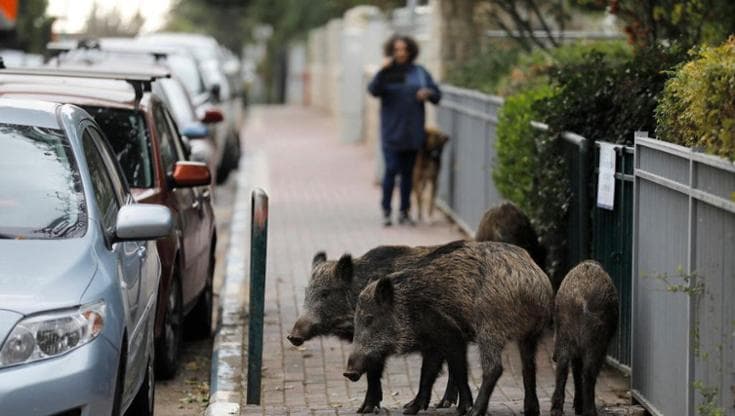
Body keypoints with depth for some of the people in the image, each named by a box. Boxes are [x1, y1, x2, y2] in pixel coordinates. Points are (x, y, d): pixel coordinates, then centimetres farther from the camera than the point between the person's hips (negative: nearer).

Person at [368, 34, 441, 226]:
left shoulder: (419, 72, 9)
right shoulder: (387, 73, 1)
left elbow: (437, 95, 10)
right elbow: (373, 90, -16)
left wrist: (428, 93, -12)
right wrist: (382, 71, -29)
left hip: (413, 132, 3)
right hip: (392, 131, -3)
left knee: (407, 172, 8)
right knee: (391, 169, -10)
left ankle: (404, 212, 15)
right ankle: (386, 211, -2)